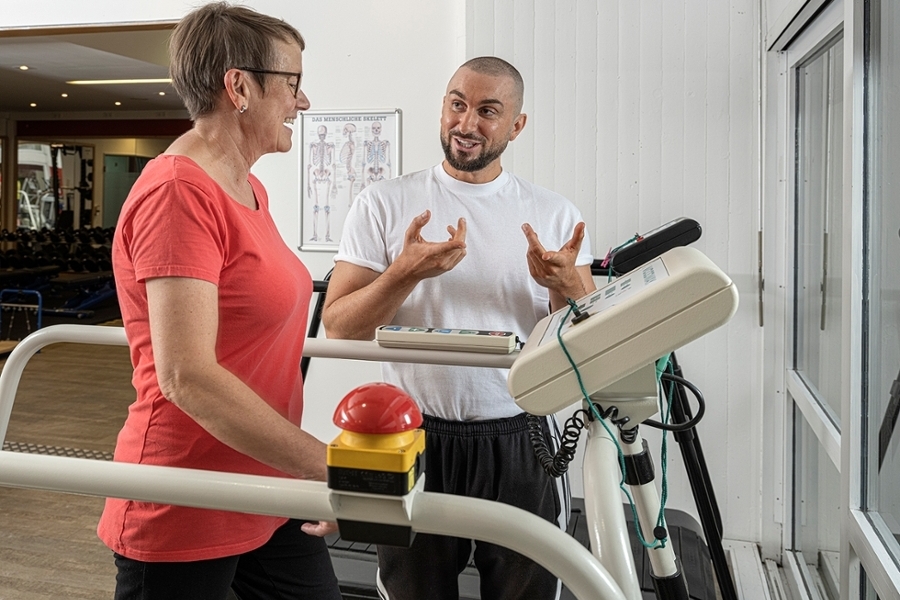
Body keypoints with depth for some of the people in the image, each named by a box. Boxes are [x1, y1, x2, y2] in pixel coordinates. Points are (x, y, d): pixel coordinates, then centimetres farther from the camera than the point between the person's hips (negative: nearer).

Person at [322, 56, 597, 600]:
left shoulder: (555, 214, 3)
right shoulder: (384, 204, -1)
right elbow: (339, 328, -5)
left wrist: (564, 286, -18)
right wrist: (407, 272, -21)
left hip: (519, 446, 1)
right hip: (416, 443, -1)